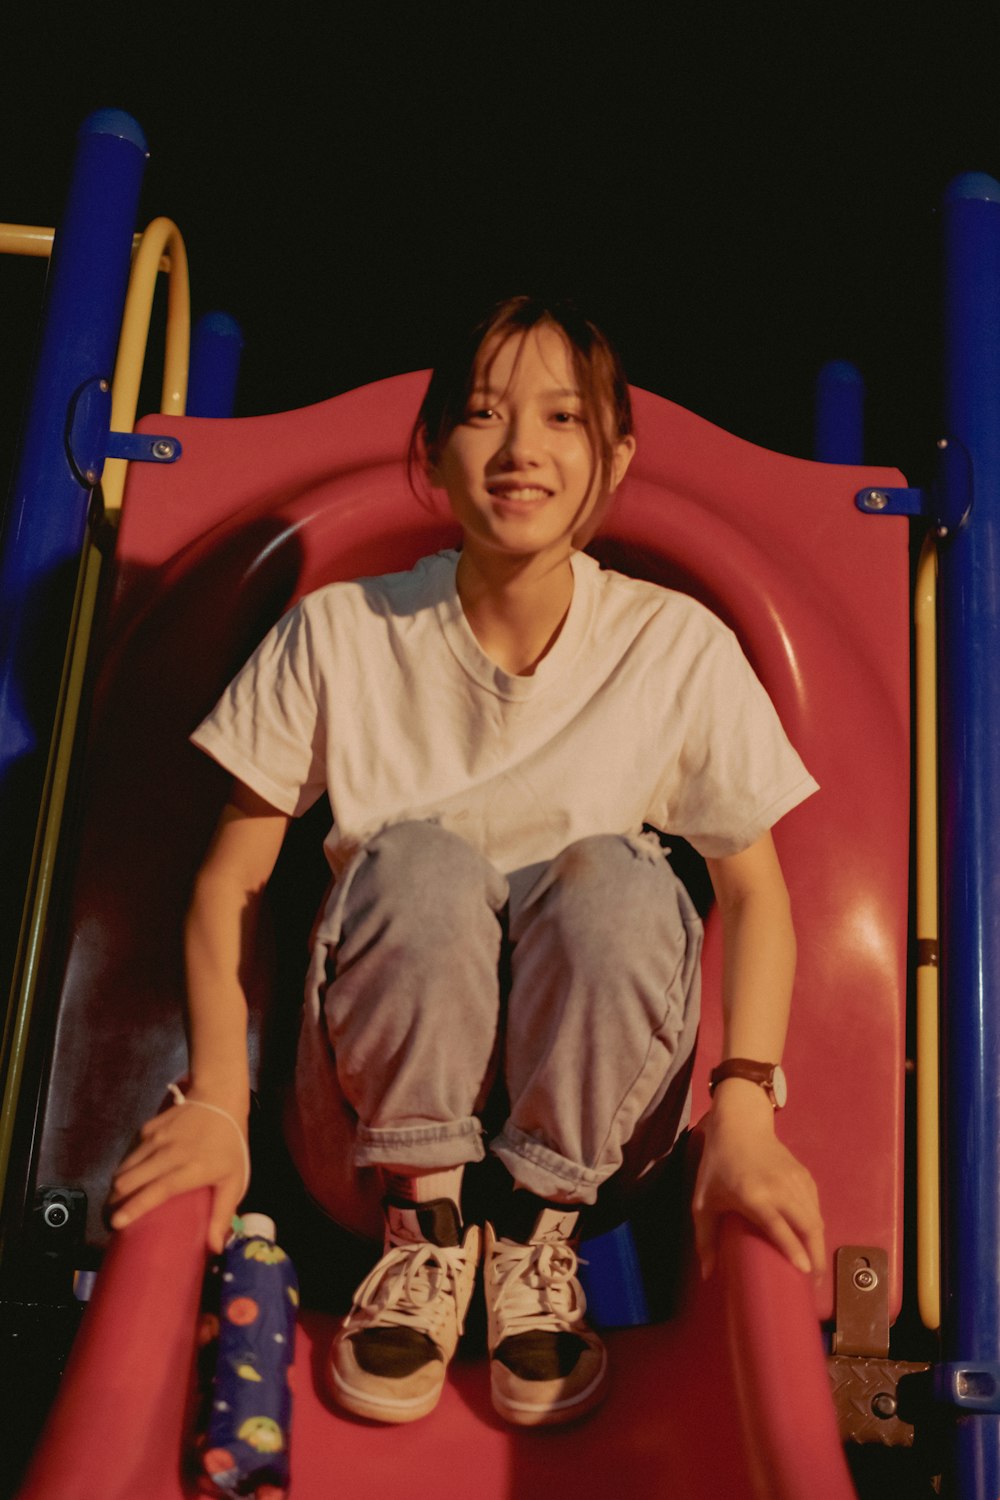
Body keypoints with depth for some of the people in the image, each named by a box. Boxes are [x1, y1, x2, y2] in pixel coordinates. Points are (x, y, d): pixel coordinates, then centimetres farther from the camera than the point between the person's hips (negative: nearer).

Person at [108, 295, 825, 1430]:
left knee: (618, 878, -29)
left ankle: (537, 1233, -8)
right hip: (385, 1083, 0)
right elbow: (230, 880, -5)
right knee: (416, 860, -30)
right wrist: (215, 1101, -16)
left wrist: (744, 1114, -16)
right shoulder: (338, 634, -9)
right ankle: (423, 1225, -7)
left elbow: (754, 887, -4)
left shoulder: (679, 648, -9)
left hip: (588, 1098, 1)